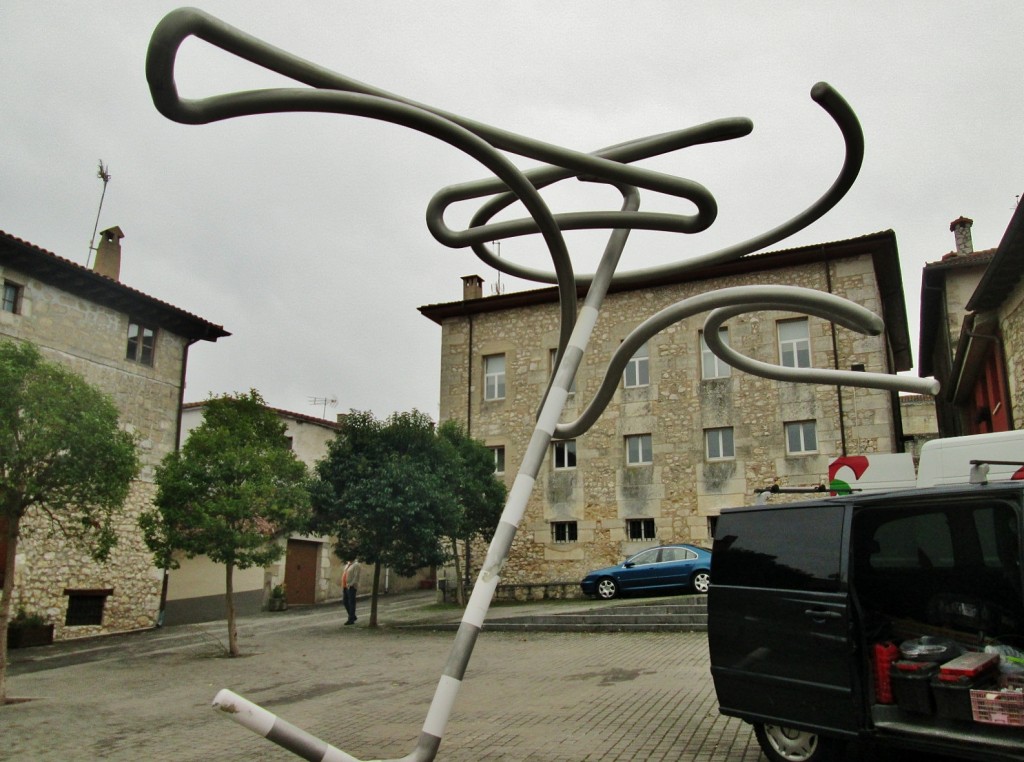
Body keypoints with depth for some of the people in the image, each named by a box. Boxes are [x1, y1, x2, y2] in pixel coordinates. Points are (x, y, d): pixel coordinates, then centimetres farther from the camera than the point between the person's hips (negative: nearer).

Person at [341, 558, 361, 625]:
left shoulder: (356, 565, -9)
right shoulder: (347, 565, 17)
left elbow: (356, 576, -17)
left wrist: (351, 584, -22)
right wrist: (343, 586, 15)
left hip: (351, 587, -9)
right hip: (345, 586, 9)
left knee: (351, 603, -3)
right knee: (345, 601, 12)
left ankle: (351, 619, 3)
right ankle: (353, 616, 26)